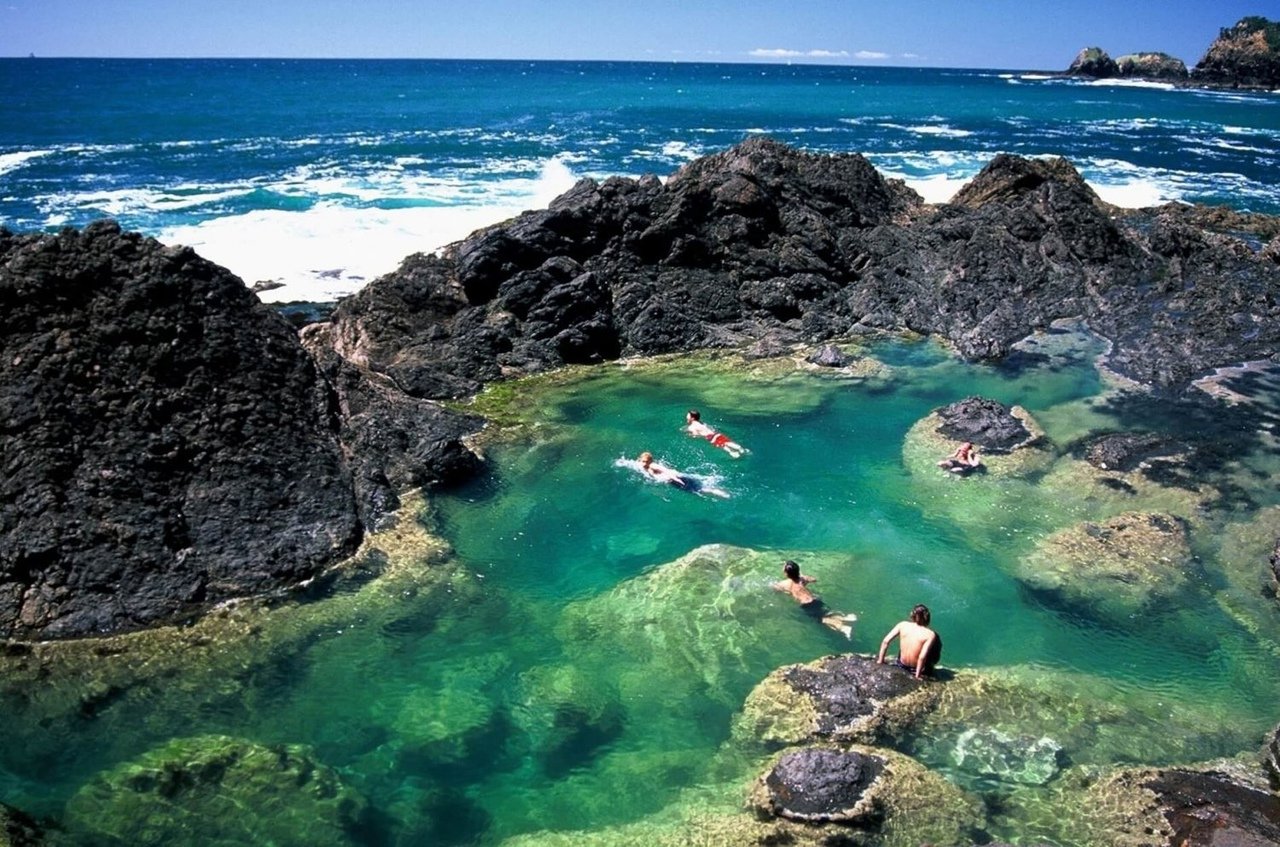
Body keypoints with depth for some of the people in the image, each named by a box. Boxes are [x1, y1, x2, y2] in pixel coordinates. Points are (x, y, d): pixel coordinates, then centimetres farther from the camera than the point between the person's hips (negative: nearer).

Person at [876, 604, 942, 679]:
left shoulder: (903, 625, -13)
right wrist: (917, 676, -19)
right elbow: (922, 657, -29)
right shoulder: (930, 634, -22)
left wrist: (880, 660, -4)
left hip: (902, 666, 4)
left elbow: (885, 641, -15)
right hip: (917, 668, -4)